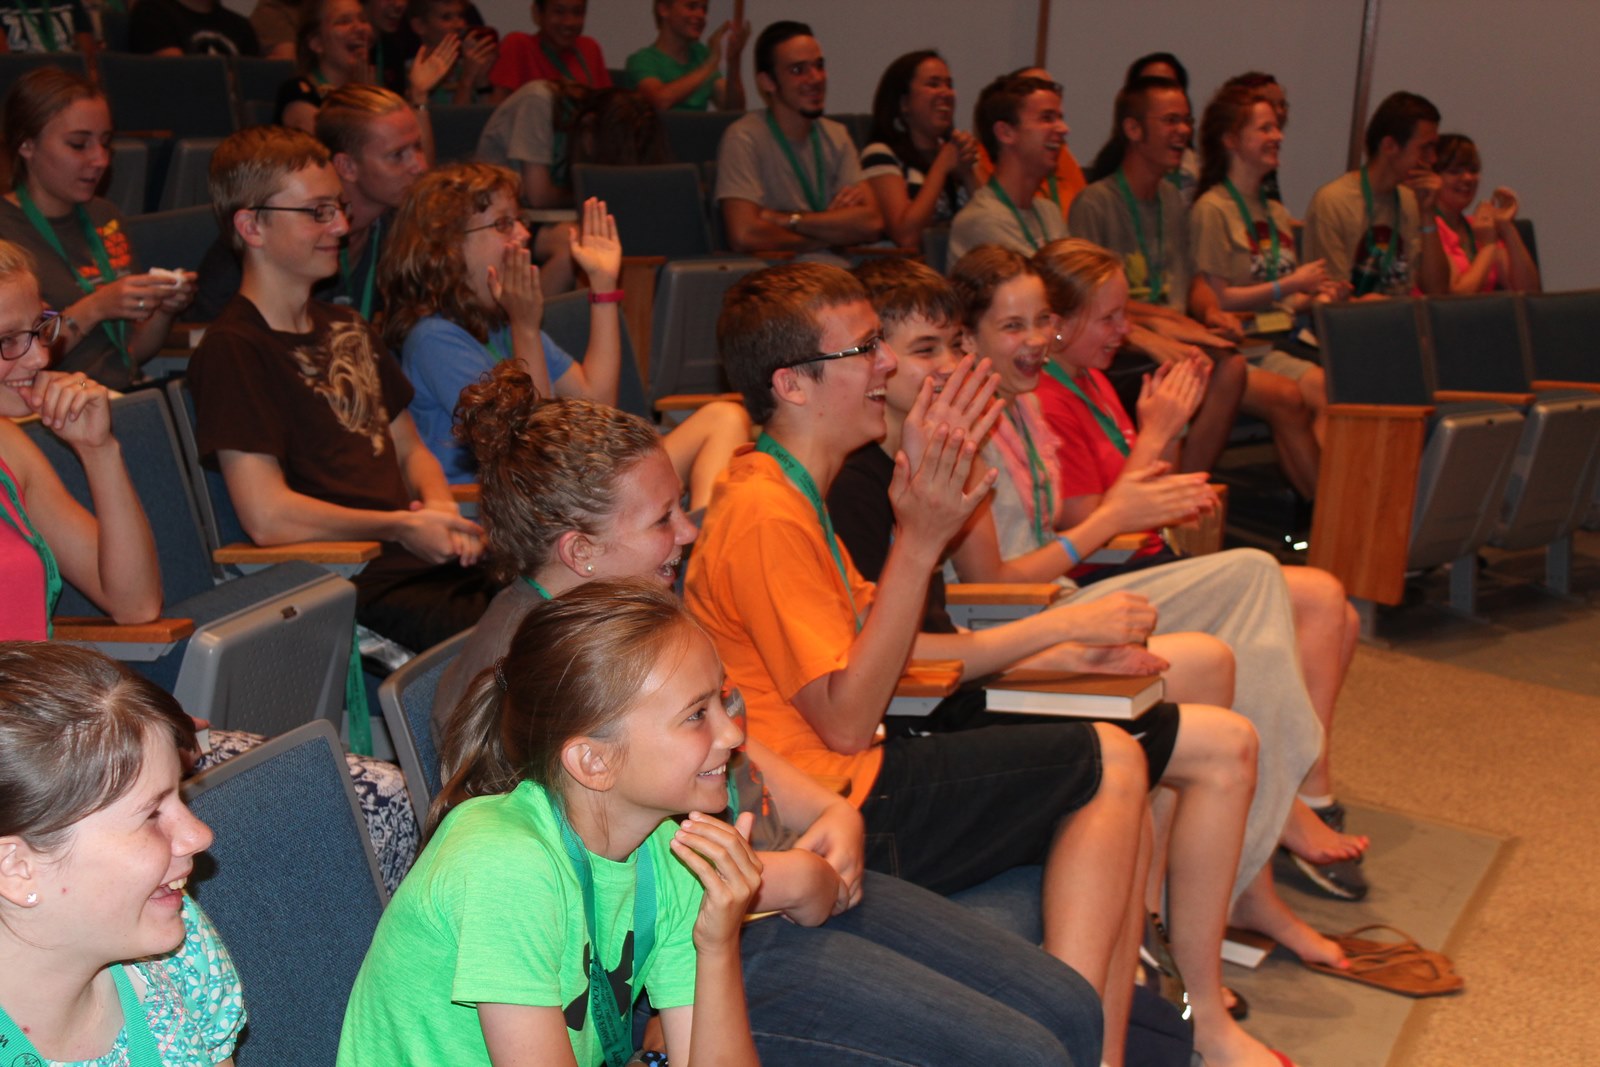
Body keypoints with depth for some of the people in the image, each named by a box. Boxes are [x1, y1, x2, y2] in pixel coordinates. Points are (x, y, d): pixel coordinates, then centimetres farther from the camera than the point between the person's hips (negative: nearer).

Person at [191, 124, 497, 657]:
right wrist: (405, 527, -7)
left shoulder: (346, 329, 22)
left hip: (430, 556, 8)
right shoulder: (232, 351, -6)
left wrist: (441, 508, 4)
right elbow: (268, 517, -14)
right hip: (354, 586, -8)